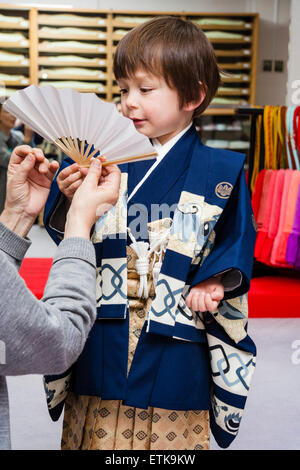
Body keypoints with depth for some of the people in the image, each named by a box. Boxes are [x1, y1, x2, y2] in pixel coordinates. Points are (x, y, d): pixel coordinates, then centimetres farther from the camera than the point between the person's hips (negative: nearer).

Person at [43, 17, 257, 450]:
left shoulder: (221, 171, -1)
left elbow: (235, 241, 6)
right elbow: (63, 235, 4)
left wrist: (215, 281, -11)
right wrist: (70, 201, -16)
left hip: (176, 353, -2)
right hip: (101, 347, 2)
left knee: (171, 436, 9)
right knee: (95, 437, 13)